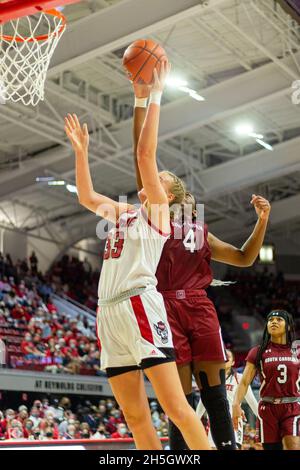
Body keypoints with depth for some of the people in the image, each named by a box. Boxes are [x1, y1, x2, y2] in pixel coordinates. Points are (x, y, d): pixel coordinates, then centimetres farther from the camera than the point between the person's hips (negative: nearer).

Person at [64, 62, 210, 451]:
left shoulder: (157, 207, 5)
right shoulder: (123, 212, 25)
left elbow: (145, 153, -7)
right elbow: (86, 197, 33)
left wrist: (154, 97, -4)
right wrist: (81, 150, 30)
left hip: (139, 305, -8)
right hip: (110, 312, 8)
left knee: (176, 407, -12)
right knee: (135, 417, 4)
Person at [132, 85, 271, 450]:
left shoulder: (202, 234, 27)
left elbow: (244, 258, 25)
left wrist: (262, 220, 12)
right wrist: (141, 101, -1)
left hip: (200, 306, 4)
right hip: (167, 306, -4)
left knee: (213, 387, -1)